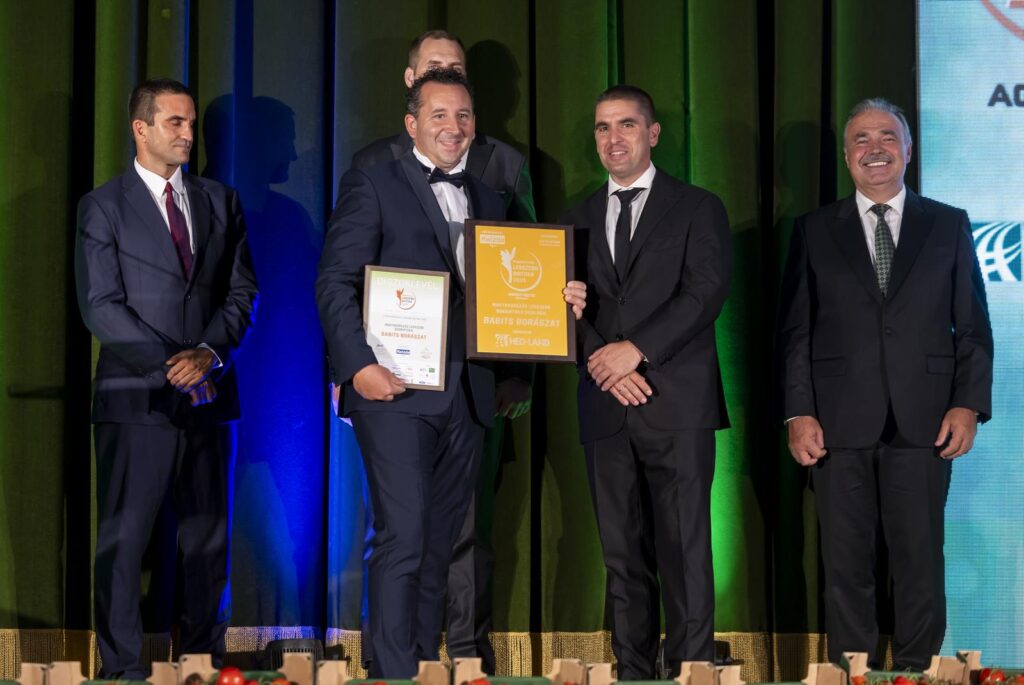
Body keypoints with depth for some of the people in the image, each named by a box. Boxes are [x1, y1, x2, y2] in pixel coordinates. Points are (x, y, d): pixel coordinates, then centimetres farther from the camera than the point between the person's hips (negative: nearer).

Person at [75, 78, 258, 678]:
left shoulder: (220, 202, 14)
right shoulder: (103, 207, 2)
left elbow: (243, 290, 9)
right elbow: (101, 306, -6)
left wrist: (209, 351, -8)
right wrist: (169, 366, -13)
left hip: (209, 396, 4)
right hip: (137, 398, -4)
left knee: (209, 537, 7)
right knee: (124, 537, -3)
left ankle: (206, 659, 14)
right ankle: (123, 667, 4)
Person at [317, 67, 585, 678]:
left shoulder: (490, 202, 19)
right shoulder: (373, 186, 2)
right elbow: (336, 282, -6)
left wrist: (560, 303, -2)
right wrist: (359, 366, -18)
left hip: (467, 397, 6)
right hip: (396, 391, -5)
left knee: (439, 544, 9)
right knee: (403, 539, -12)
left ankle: (426, 663, 16)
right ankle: (394, 673, -8)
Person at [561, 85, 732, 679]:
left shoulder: (697, 208, 6)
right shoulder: (580, 219, 18)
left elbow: (706, 291, -7)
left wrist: (635, 349, -15)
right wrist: (603, 363, -8)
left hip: (677, 406, -4)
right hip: (606, 408, 4)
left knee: (684, 552, -6)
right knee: (623, 554, 6)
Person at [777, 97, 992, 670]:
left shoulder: (949, 225, 10)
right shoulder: (815, 231, 10)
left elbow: (974, 327, 7)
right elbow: (795, 332, 6)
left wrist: (968, 405, -4)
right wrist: (799, 413, -4)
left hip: (923, 424, 0)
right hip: (840, 424, 0)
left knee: (921, 559, 1)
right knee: (846, 563, 3)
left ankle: (917, 673, 10)